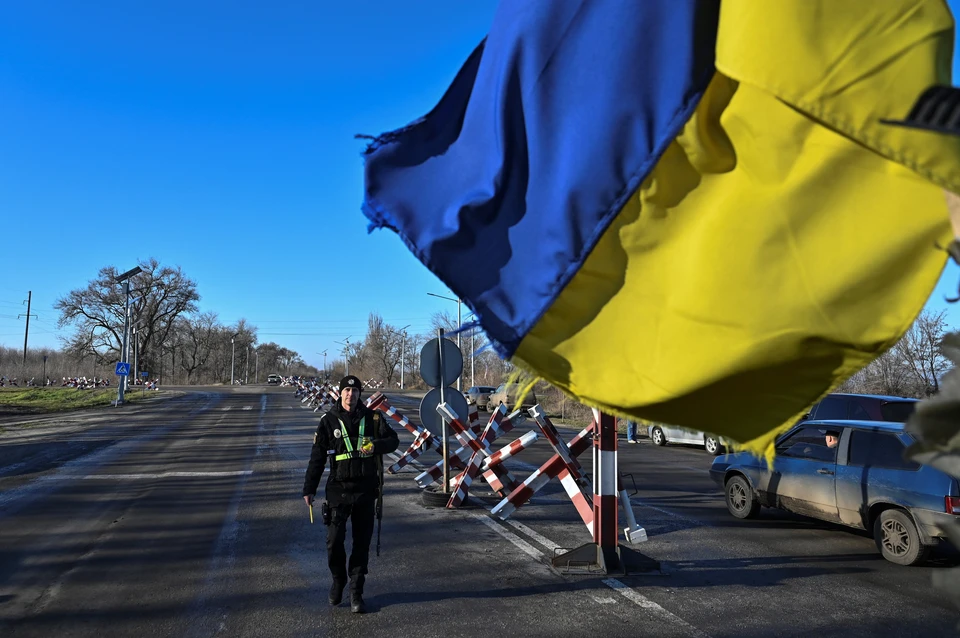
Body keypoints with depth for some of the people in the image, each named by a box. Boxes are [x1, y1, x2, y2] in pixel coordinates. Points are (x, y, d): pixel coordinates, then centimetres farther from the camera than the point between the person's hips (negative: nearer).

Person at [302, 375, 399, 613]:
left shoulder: (373, 417, 3)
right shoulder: (329, 421, 0)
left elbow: (393, 440, 2)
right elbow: (317, 457, 2)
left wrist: (376, 445, -20)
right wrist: (309, 489, -1)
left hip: (366, 490, 1)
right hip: (339, 489, -1)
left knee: (362, 543, 6)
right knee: (334, 540, -4)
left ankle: (356, 593, 18)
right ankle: (338, 580, 25)